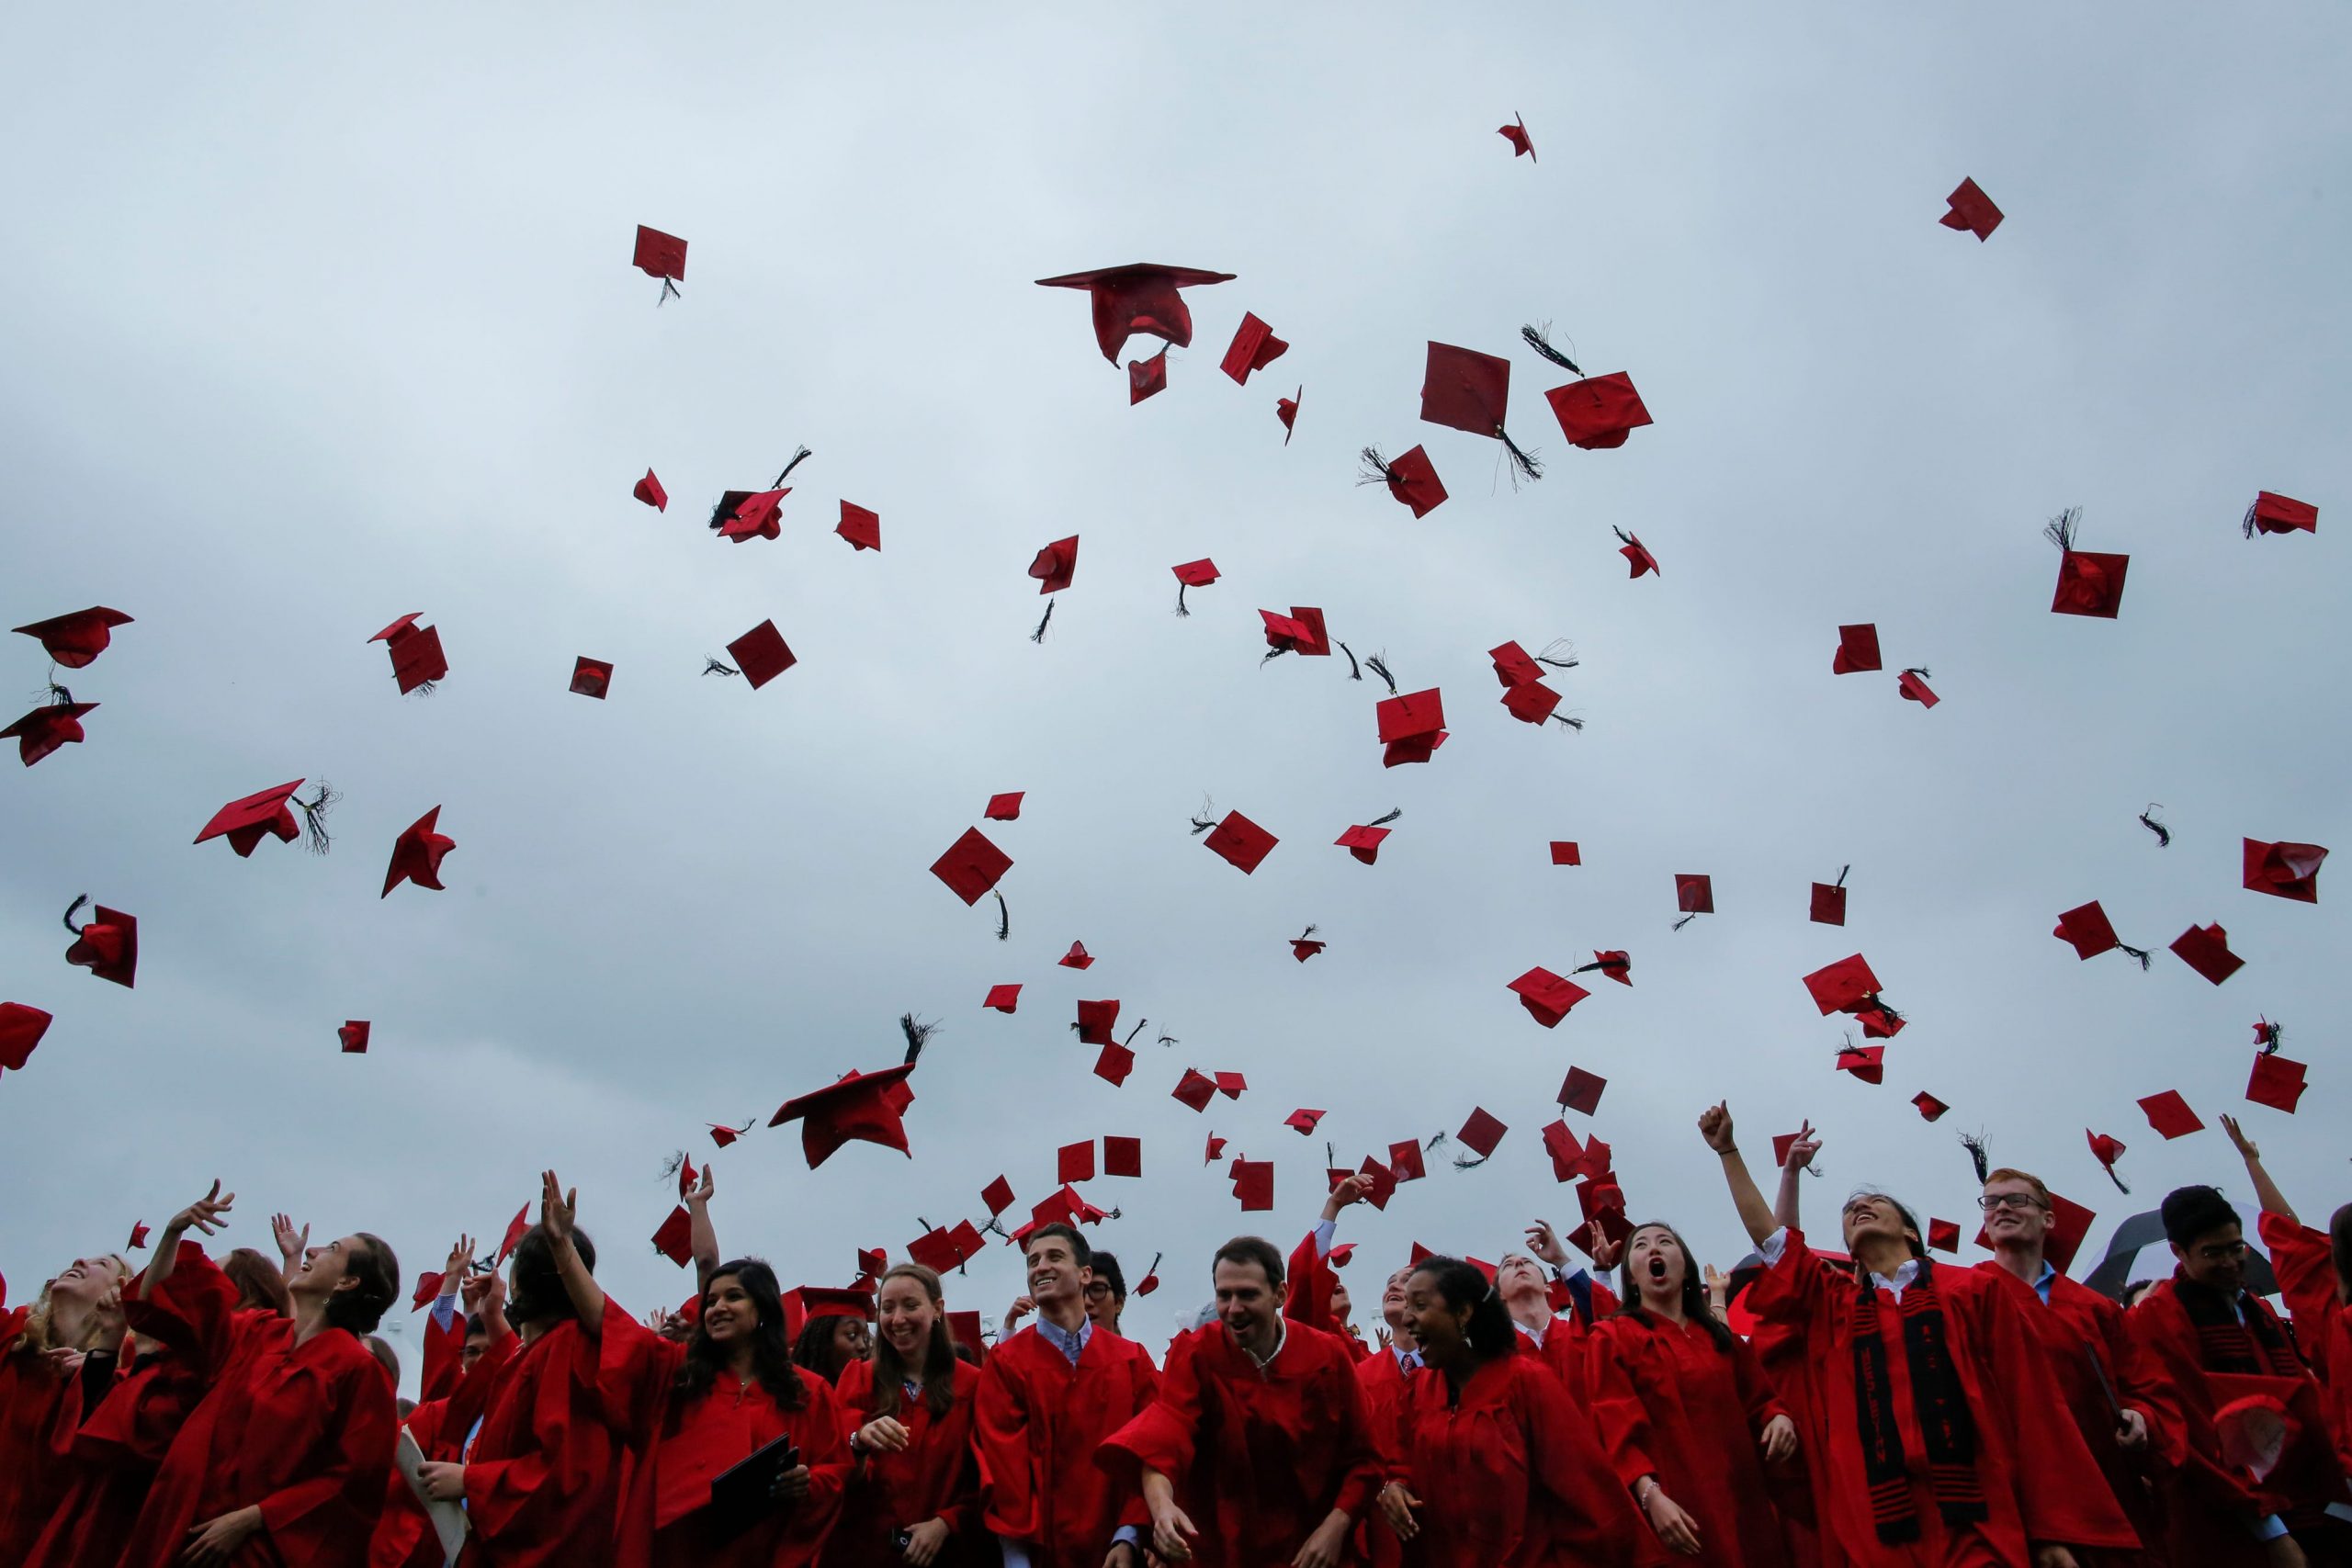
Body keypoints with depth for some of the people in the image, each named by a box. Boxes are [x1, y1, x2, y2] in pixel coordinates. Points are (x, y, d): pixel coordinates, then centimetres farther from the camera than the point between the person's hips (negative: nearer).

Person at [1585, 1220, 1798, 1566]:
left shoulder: (1720, 1337, 16)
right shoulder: (1612, 1337, -1)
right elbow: (1617, 1428, -10)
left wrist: (1778, 1418, -9)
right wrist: (1651, 1496, -24)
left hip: (1740, 1506, 5)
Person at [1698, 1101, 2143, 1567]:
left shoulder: (1975, 1291, 8)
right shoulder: (1832, 1301, 15)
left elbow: (2031, 1407, 4)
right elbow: (1767, 1234, 13)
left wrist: (2055, 1527, -2)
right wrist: (1728, 1149, 12)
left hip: (1984, 1528, -2)